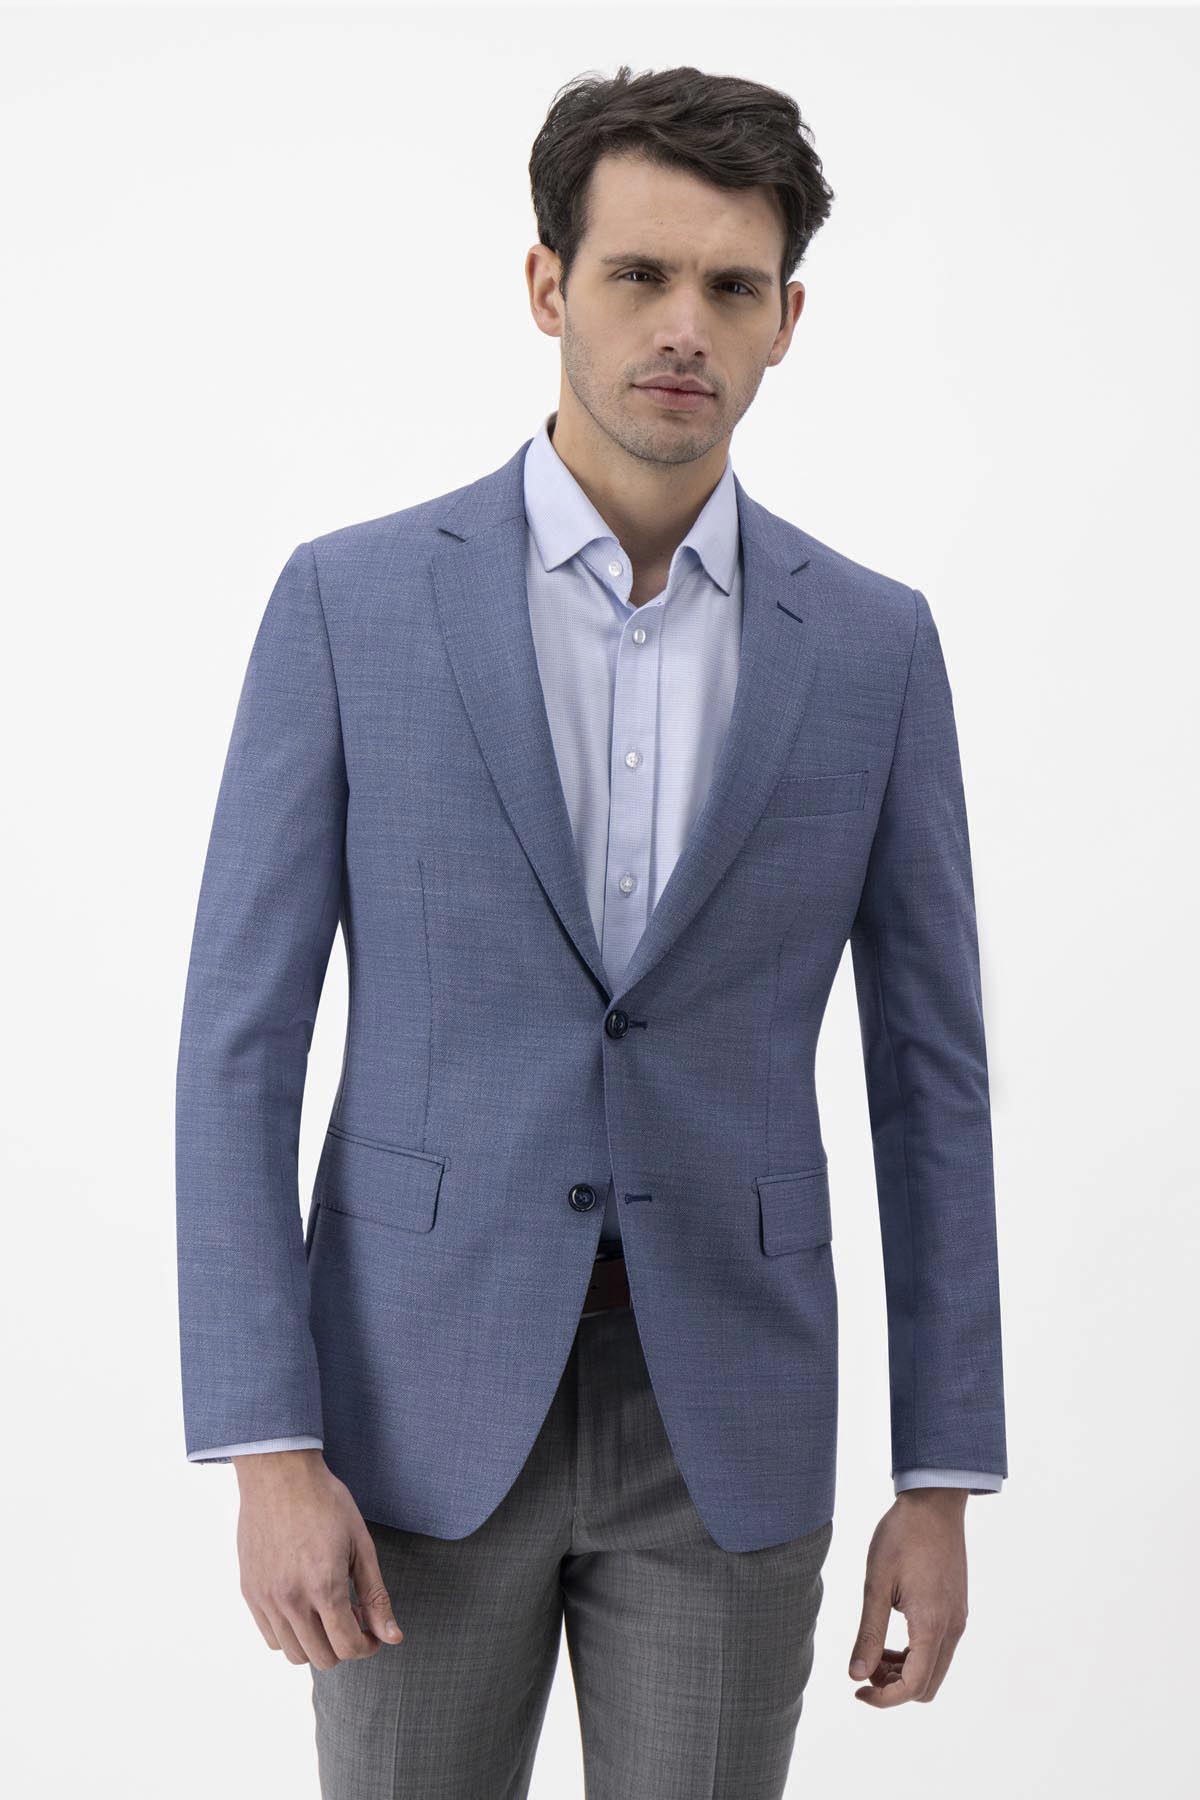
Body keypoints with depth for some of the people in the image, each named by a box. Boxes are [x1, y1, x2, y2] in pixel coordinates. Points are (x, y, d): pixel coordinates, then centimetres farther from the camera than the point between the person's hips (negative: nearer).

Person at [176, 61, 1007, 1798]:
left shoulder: (874, 643, 2)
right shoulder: (350, 600, -4)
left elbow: (930, 1074, 4)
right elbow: (239, 1040, -5)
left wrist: (943, 1482, 2)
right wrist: (268, 1450, -11)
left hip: (729, 1419, 1)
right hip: (424, 1398, -1)